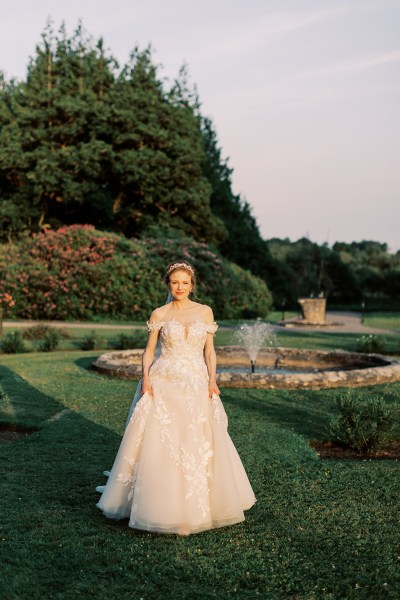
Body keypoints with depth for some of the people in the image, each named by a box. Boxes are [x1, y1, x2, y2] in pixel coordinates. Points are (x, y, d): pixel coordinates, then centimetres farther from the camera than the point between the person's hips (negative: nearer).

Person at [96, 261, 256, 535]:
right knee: (161, 444, -4)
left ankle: (196, 505, 17)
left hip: (197, 385, 1)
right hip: (163, 384, -1)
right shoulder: (159, 315, 3)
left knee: (198, 444, 2)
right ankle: (164, 504, 11)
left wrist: (212, 380, -5)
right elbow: (149, 350, 6)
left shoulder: (205, 312, 6)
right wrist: (146, 377, -9)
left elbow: (210, 351, 8)